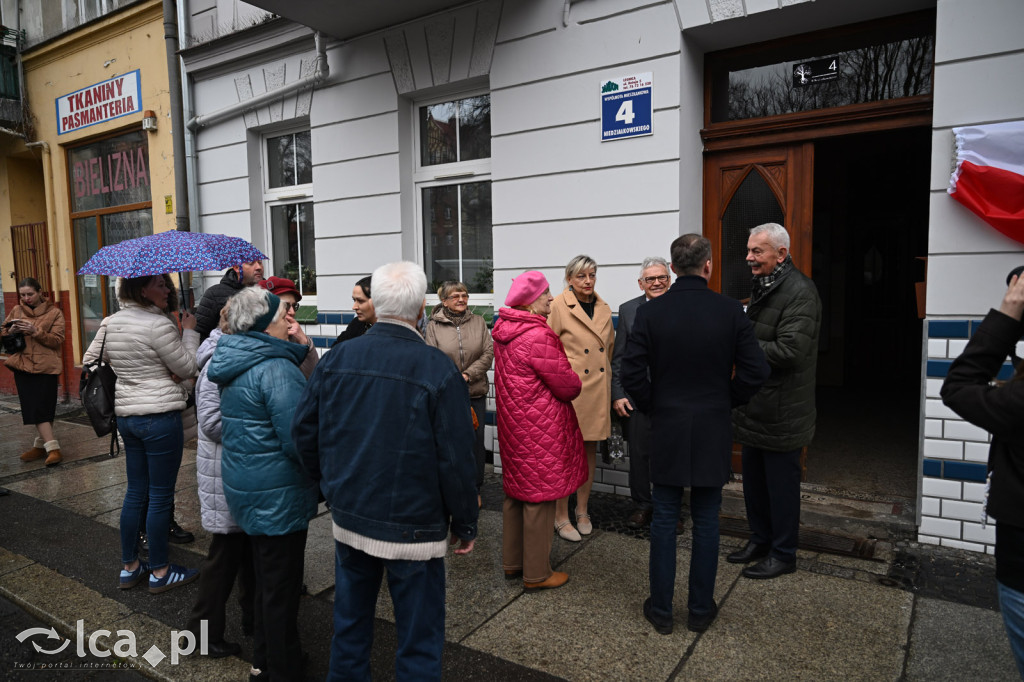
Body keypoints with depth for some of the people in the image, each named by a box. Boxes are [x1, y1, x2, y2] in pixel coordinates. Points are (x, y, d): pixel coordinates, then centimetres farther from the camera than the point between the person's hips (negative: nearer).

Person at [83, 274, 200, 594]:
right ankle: (160, 572, 16)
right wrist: (190, 332, -2)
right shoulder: (159, 324, -18)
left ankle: (129, 567, 29)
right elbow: (187, 368, -11)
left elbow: (89, 361, 16)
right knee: (161, 496, 4)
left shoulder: (110, 323, 7)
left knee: (136, 492, 18)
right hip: (160, 416, -8)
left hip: (126, 416, 8)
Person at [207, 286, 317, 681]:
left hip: (246, 486, 10)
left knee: (265, 578, 24)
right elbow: (298, 440, -27)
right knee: (282, 587, 6)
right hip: (278, 493, -10)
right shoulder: (276, 369, -23)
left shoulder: (237, 364, 7)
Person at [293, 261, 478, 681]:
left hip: (347, 519, 5)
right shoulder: (439, 371, -19)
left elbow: (304, 431, 3)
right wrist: (465, 524, -3)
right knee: (418, 639, 12)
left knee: (350, 624, 24)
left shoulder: (336, 359, -4)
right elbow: (455, 460, -17)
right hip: (413, 528, -5)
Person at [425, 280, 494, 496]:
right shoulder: (434, 326, 0)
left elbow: (488, 353, 1)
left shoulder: (478, 322, 6)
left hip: (475, 392, 2)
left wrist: (467, 375, -10)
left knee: (476, 441, 8)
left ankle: (475, 488, 24)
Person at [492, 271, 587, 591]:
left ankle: (512, 561, 33)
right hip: (539, 429, -9)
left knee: (516, 492, 19)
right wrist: (576, 384, 6)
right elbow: (567, 384, -18)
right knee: (539, 497, 3)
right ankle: (536, 573, 17)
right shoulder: (538, 336, -23)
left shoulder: (504, 330, 6)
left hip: (513, 422, 9)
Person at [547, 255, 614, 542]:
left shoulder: (604, 309, 11)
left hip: (598, 390, 6)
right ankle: (561, 517, 13)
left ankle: (582, 511, 27)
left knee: (591, 450, 12)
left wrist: (607, 384, 17)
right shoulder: (558, 306, -6)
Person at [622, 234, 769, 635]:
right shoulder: (731, 311, -6)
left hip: (666, 429, 0)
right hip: (713, 432, 1)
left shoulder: (650, 312, -8)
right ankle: (701, 610, 26)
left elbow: (631, 373, -10)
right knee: (706, 522, 13)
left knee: (664, 520, 10)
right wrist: (727, 402, 10)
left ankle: (661, 610, 21)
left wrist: (651, 407, 6)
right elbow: (755, 372, -6)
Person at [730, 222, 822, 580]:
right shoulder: (762, 287, 13)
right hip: (755, 404, 9)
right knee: (754, 479, 19)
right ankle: (760, 539, 36)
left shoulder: (800, 292, -18)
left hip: (781, 411, -9)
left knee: (781, 483, 5)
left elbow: (789, 350, -26)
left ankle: (783, 553, 21)